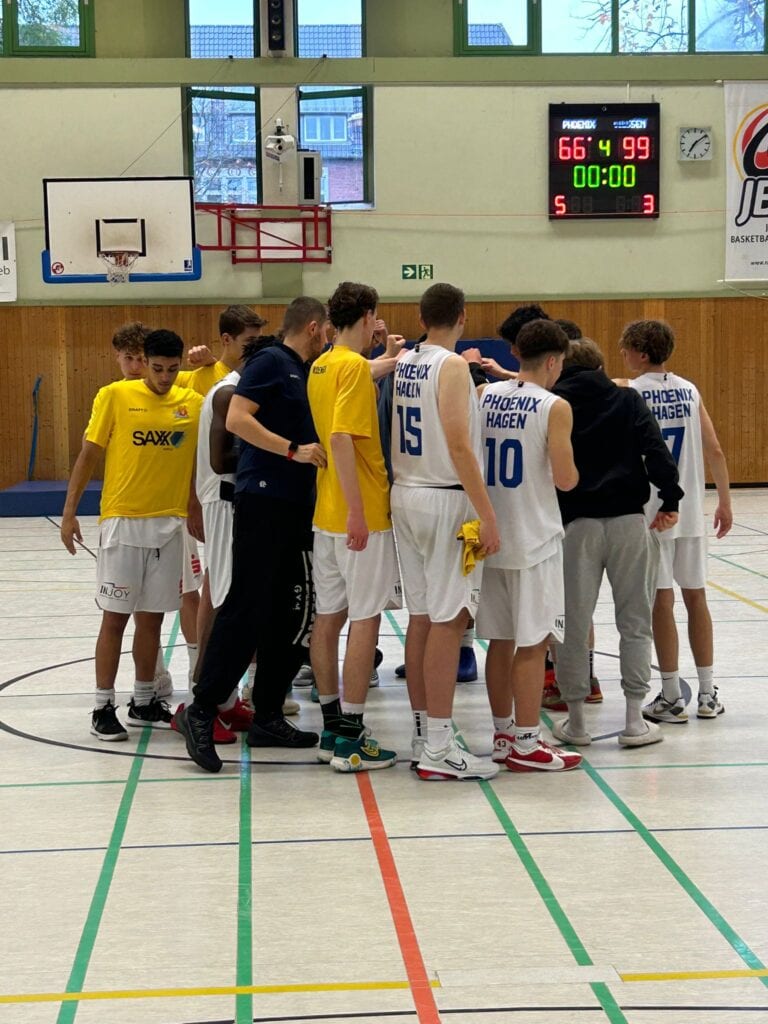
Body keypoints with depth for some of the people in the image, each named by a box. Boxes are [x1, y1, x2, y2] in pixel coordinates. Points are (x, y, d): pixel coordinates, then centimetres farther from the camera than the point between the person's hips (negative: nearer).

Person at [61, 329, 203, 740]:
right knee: (115, 616, -1)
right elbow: (89, 454, -2)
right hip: (122, 522, -3)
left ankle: (144, 701, 23)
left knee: (152, 616, 10)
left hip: (168, 524, 3)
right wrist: (69, 512, -4)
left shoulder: (193, 404, 3)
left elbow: (201, 463, 9)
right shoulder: (114, 396, -6)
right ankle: (103, 707, 6)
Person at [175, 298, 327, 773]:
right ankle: (202, 710, -6)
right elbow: (237, 418, -16)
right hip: (265, 499, -9)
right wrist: (294, 450, -19)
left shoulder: (307, 373, 19)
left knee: (291, 613, 9)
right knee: (246, 607, -11)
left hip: (297, 507, 9)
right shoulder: (271, 362, -5)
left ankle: (267, 716, 15)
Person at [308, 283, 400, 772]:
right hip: (362, 514, -9)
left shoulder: (321, 366, 12)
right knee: (365, 618, -4)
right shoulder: (355, 366, -14)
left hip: (328, 512, 9)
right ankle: (350, 740, -2)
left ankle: (332, 729, 18)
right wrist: (357, 511, -25)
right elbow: (342, 437, -24)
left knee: (330, 616, 11)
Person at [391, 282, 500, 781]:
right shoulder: (452, 366, -13)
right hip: (445, 500, -8)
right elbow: (458, 444, -20)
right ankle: (439, 749, -6)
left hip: (405, 494, 8)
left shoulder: (403, 363, 9)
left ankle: (423, 734, 17)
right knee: (448, 620, -6)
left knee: (421, 616, 12)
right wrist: (487, 514, -20)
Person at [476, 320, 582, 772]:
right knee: (532, 644, 0)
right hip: (534, 540, -6)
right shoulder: (555, 407, -11)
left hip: (492, 536, 6)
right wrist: (573, 470, 7)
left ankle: (503, 735, 21)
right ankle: (526, 745, 4)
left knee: (501, 641, 13)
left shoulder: (485, 395, 5)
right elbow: (566, 479, -13)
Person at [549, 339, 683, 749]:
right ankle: (635, 721, 10)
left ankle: (575, 721, 12)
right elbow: (656, 450, -5)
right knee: (635, 622, 8)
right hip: (628, 520, 1)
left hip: (575, 523, 0)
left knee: (573, 623, 6)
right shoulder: (628, 400, 6)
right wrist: (670, 500, -1)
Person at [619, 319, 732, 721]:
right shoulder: (690, 391, 6)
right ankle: (707, 694, 16)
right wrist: (725, 502, 11)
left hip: (651, 513, -4)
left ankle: (671, 697, 4)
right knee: (695, 597, 11)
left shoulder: (629, 394, -7)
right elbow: (715, 451, 4)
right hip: (690, 511, 4)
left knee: (662, 600, 0)